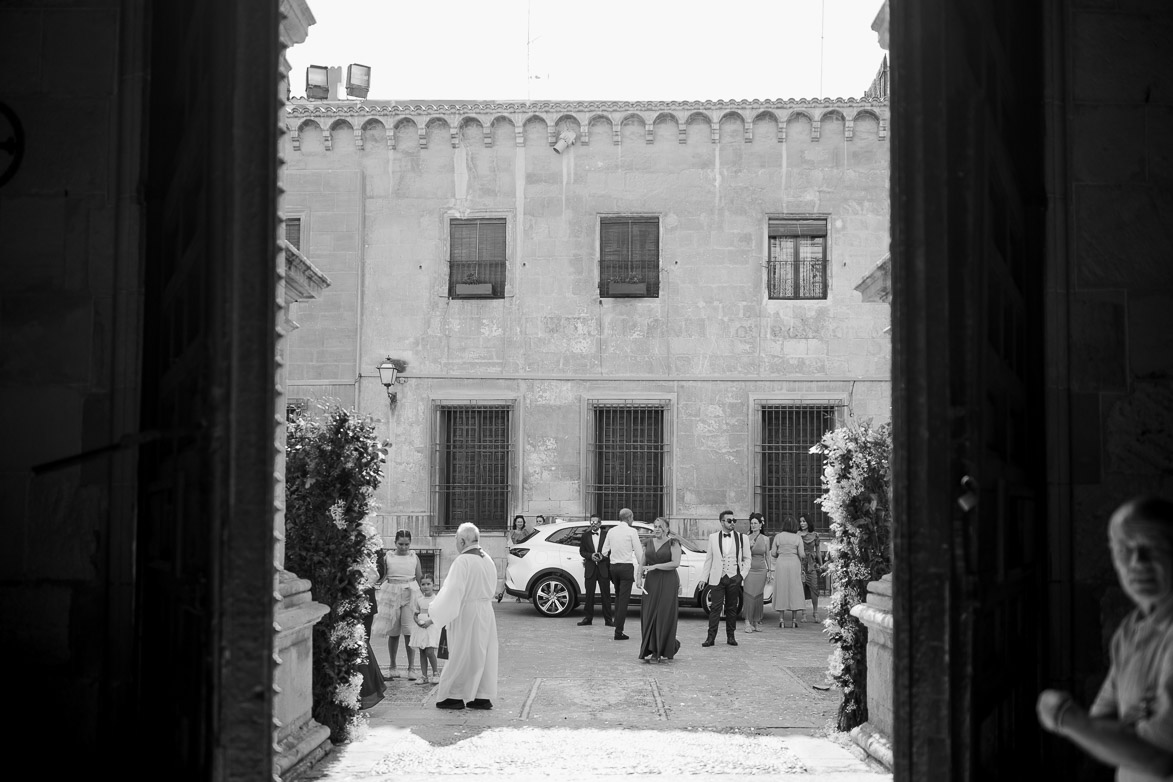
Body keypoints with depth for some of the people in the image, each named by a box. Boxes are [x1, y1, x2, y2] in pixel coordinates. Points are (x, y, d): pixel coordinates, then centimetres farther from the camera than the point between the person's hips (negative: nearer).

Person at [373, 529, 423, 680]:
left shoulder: (414, 558, 6)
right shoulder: (388, 558, 4)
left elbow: (420, 579, 11)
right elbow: (381, 578, 9)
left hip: (410, 594, -1)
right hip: (391, 594, 1)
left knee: (409, 632, -8)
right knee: (393, 633, 6)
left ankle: (411, 668, -3)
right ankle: (393, 667, 17)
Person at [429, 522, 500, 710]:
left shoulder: (462, 561, -17)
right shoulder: (487, 560, 7)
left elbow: (453, 591, -18)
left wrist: (437, 613, -9)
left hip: (465, 612, -7)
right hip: (486, 611, 7)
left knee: (461, 655, 2)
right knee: (483, 654, 10)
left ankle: (455, 696, 9)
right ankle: (483, 696, 13)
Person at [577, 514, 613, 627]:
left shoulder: (606, 535, 2)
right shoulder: (585, 535, 9)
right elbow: (581, 551, 8)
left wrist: (603, 556, -14)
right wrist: (591, 556, -9)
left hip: (603, 569, -2)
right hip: (590, 569, 2)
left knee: (606, 594, 1)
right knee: (589, 594, 4)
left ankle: (608, 619, 5)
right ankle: (588, 617, 12)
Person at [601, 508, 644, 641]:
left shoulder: (611, 531, 7)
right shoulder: (632, 532, -8)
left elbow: (604, 552, 12)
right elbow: (639, 552, -6)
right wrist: (642, 567, 6)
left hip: (613, 566, 5)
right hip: (626, 567, -5)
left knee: (618, 595, 23)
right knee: (624, 599, -3)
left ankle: (617, 619, 20)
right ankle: (618, 632, -4)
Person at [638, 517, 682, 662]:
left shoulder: (673, 543, -2)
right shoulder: (648, 544, 14)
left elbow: (676, 563, -12)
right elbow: (643, 563, 15)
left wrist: (655, 566, -16)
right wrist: (640, 578, -2)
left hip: (668, 583, -5)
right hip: (651, 583, 5)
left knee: (665, 616, -4)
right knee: (648, 616, -1)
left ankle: (665, 651, 4)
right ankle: (650, 650, 5)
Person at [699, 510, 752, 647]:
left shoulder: (742, 538, 5)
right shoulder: (713, 538, 5)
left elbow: (747, 558, 11)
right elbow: (708, 559, 9)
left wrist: (743, 574, -1)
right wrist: (703, 578, 6)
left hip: (734, 578, 1)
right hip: (717, 578, -1)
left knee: (732, 608, 7)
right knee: (715, 607, -5)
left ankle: (730, 636, 16)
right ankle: (711, 637, -3)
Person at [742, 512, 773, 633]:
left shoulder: (765, 539, 6)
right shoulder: (746, 538, 1)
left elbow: (767, 557, 11)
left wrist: (770, 571, 8)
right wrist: (749, 546, -14)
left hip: (761, 570, 2)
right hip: (749, 569, -2)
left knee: (759, 596, 3)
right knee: (749, 596, -8)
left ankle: (757, 622, 12)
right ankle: (748, 623, -8)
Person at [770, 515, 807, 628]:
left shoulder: (778, 537, -2)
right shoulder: (797, 538, -3)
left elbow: (773, 553, -2)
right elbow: (802, 555, -6)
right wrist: (804, 555, 17)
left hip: (781, 563, 0)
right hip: (794, 564, 0)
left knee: (781, 590, 5)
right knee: (795, 590, 6)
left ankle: (781, 619, 3)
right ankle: (794, 620, 4)